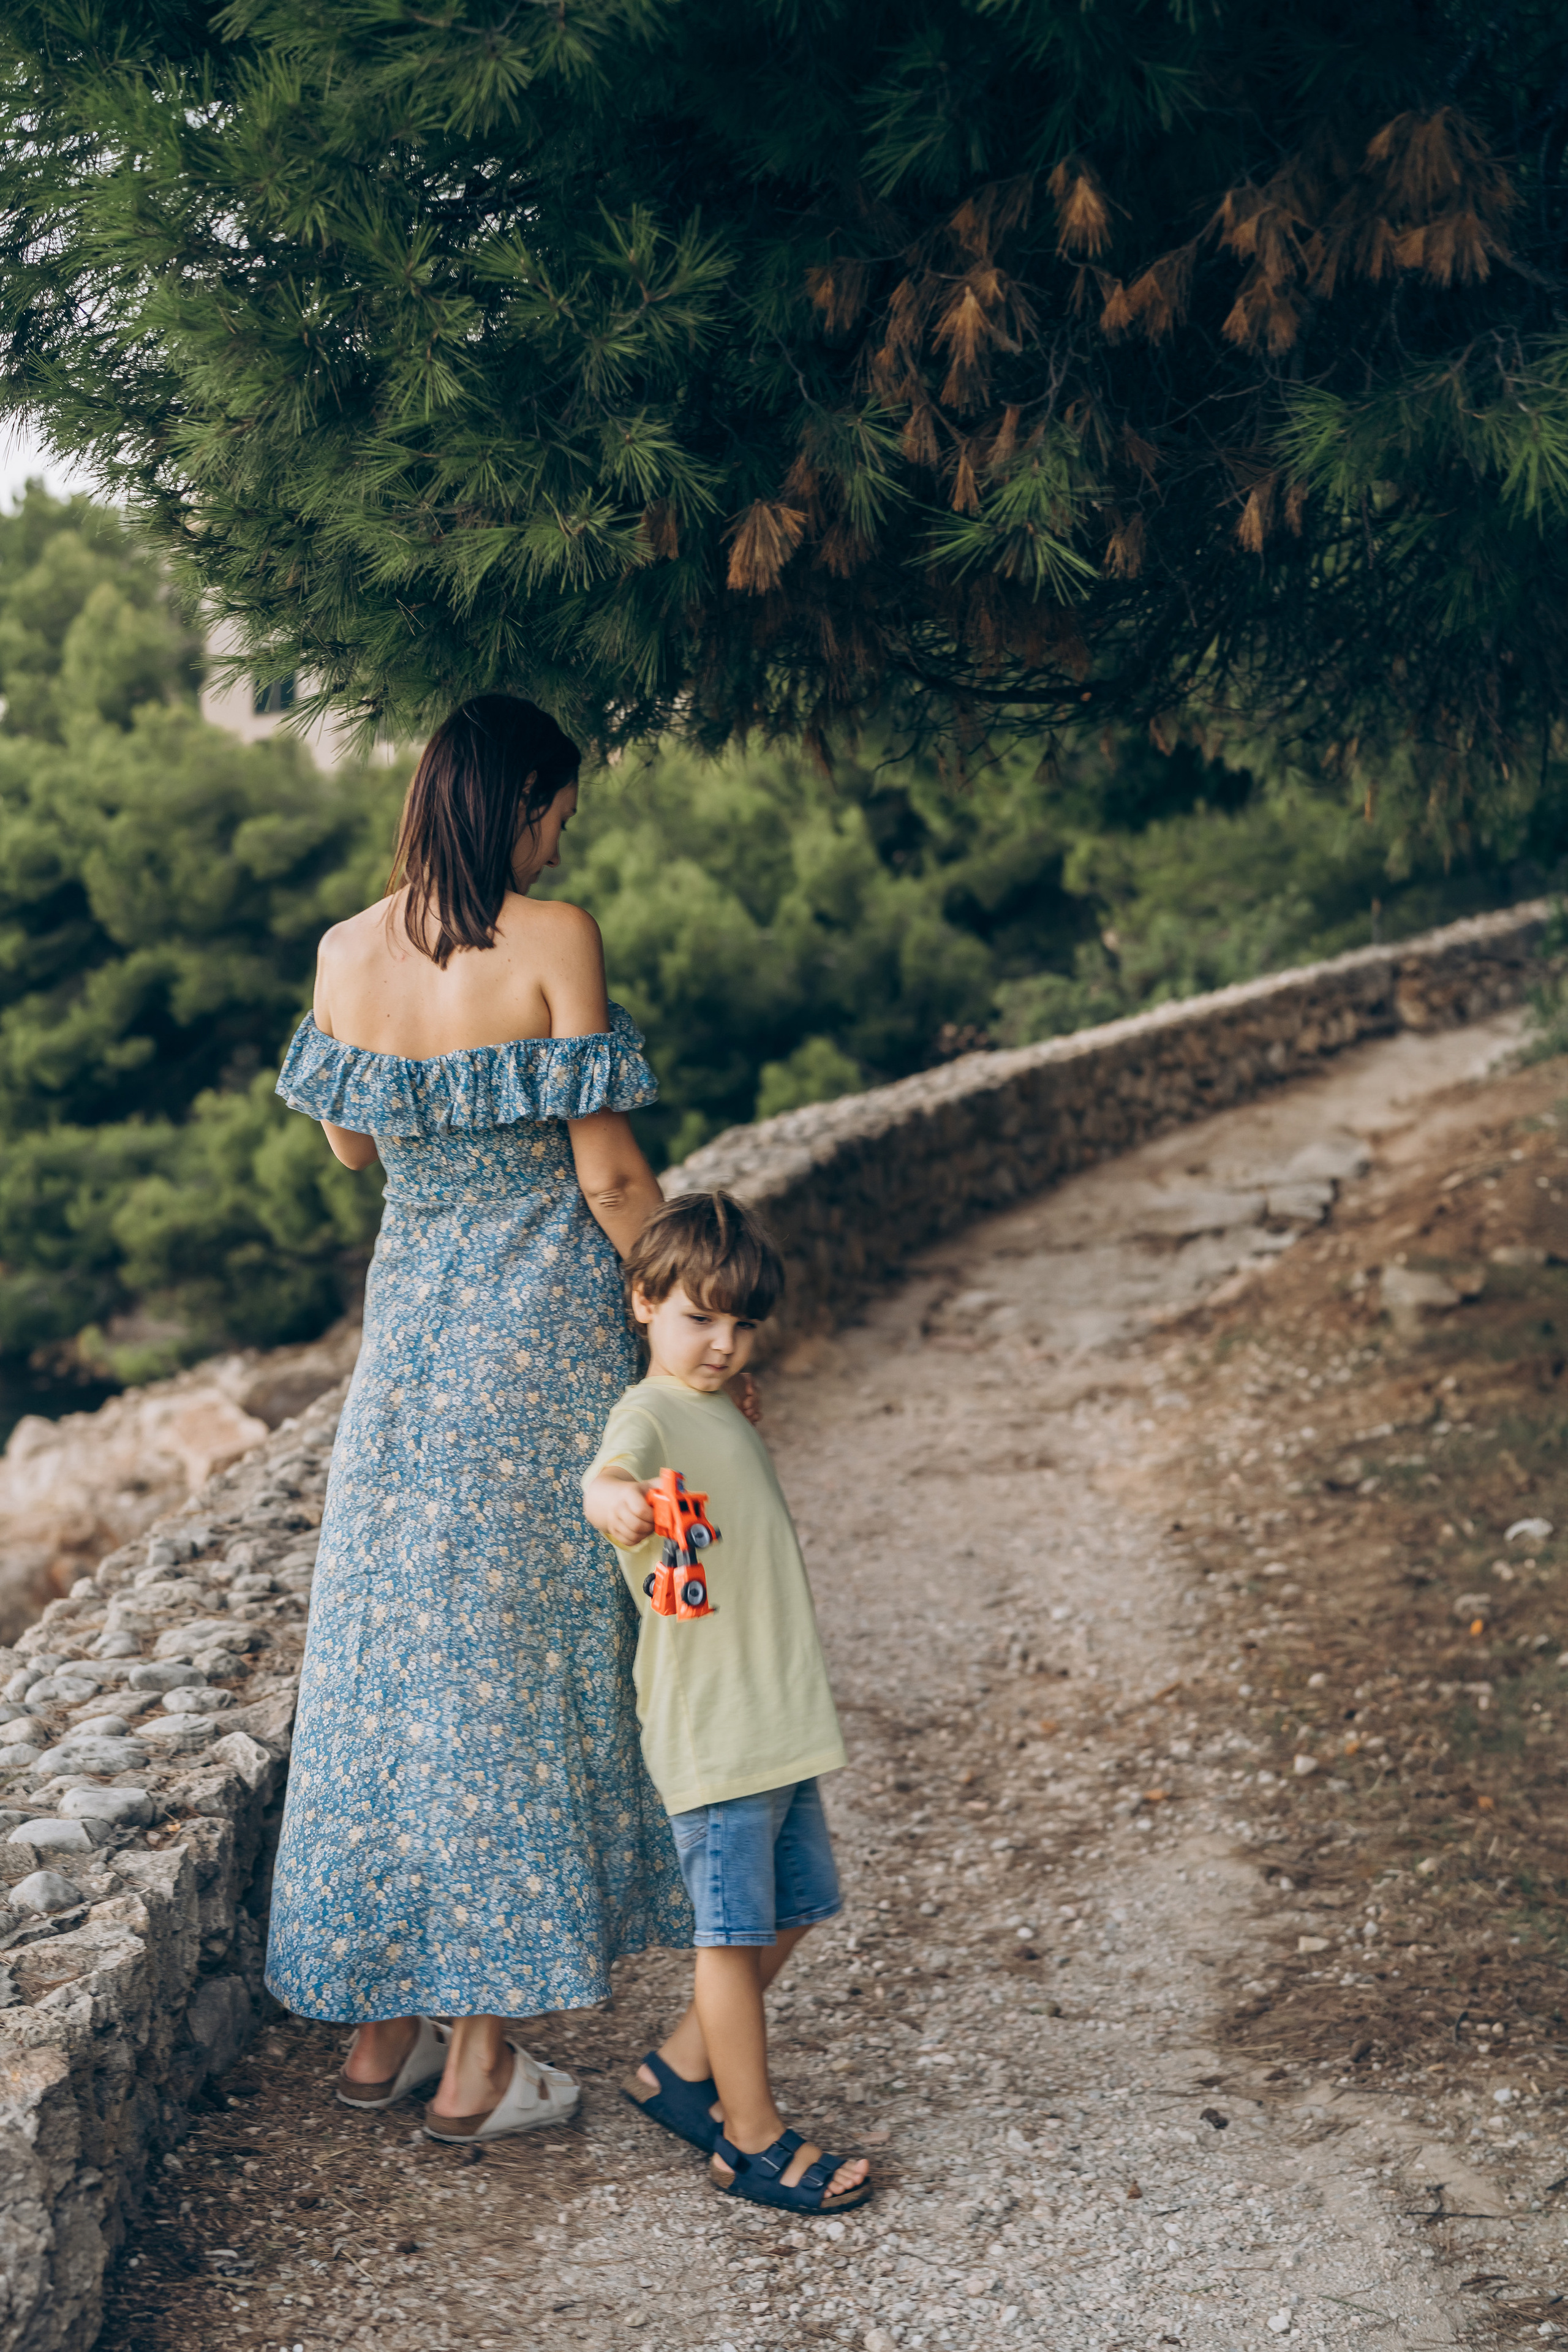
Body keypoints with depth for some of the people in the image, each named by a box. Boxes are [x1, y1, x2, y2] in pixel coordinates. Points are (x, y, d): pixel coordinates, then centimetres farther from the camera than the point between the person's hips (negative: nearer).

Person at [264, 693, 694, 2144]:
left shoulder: (347, 954, 1)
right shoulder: (553, 940, -14)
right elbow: (607, 1173, -14)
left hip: (407, 1330, 5)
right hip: (545, 1336, -5)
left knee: (391, 1645, 14)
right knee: (525, 1660, 4)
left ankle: (380, 2023, 23)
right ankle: (479, 2059, 9)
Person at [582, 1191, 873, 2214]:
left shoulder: (729, 1416, 14)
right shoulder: (650, 1415, -12)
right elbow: (608, 1475, -35)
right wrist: (615, 1498, -58)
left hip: (785, 1718, 9)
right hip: (710, 1727, -9)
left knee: (793, 1908, 16)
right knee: (736, 1930, -1)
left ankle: (682, 2071, 30)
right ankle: (754, 2141, 10)